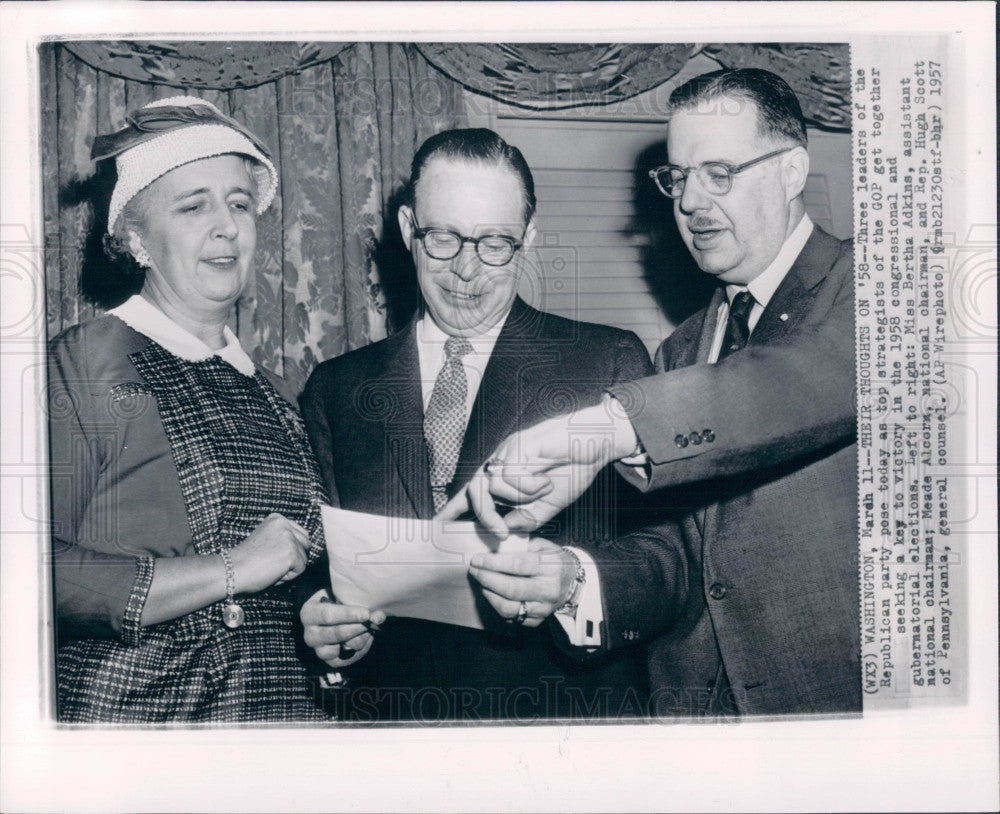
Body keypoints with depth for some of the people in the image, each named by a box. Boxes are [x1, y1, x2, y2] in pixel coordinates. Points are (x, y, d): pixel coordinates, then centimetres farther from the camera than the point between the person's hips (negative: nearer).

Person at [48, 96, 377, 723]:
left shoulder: (271, 399, 10)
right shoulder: (82, 365, -8)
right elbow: (33, 578, -21)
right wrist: (228, 570, -17)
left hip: (278, 709, 5)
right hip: (126, 712, -5)